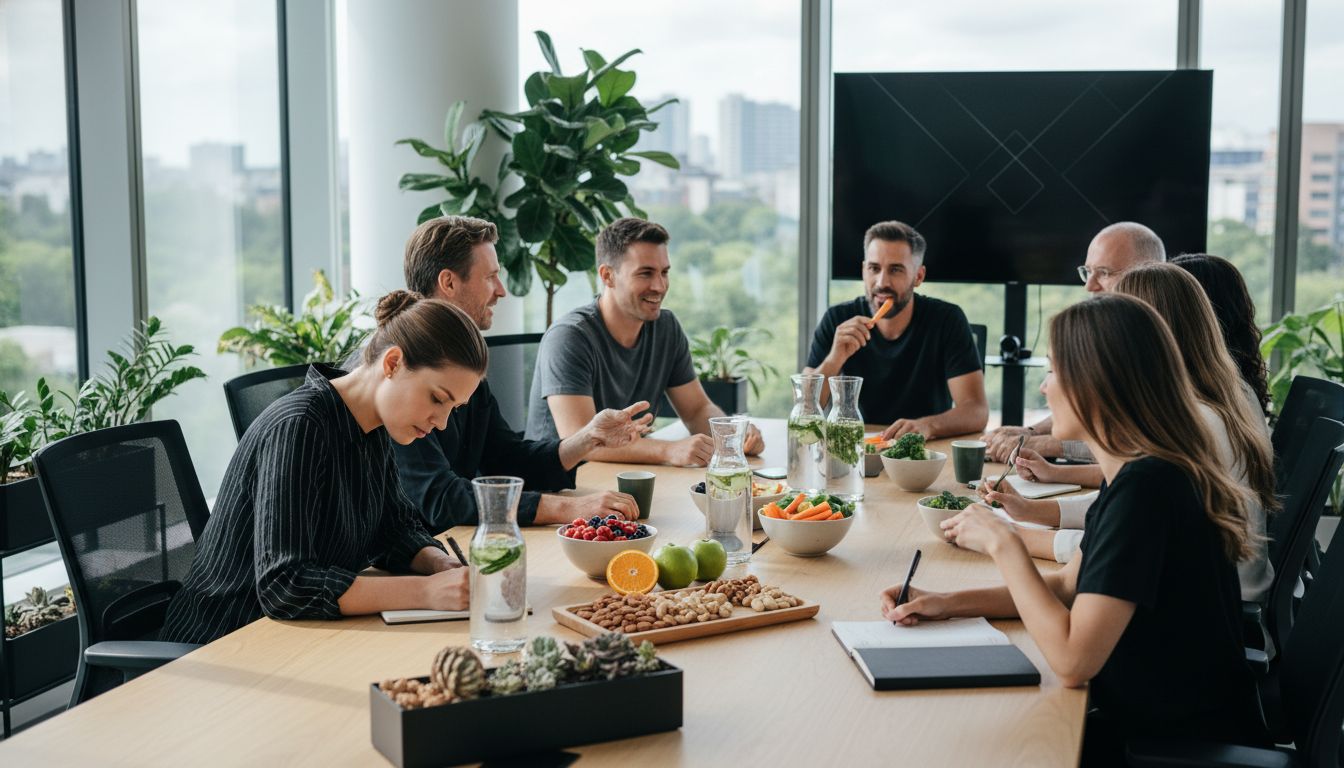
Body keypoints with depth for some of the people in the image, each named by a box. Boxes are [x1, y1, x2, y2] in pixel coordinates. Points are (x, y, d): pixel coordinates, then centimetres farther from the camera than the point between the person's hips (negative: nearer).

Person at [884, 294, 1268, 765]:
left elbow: (1071, 661, -28)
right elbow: (1069, 586, 15)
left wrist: (1003, 545, -17)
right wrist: (949, 603, 4)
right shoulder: (1145, 473, 4)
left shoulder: (1144, 487, -27)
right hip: (1150, 719, 8)